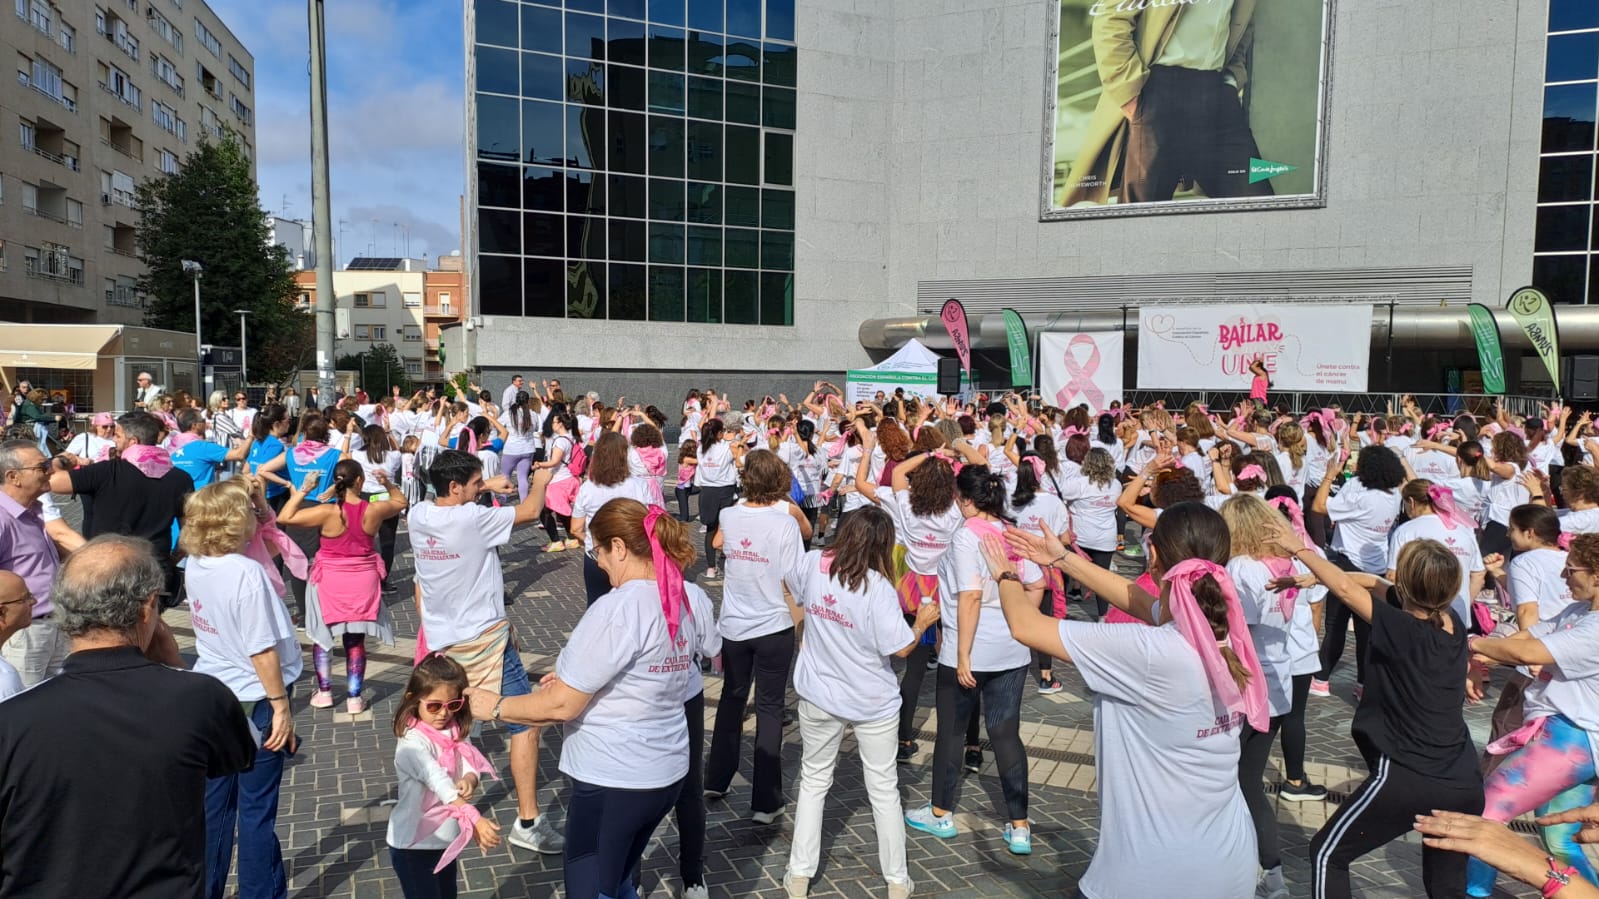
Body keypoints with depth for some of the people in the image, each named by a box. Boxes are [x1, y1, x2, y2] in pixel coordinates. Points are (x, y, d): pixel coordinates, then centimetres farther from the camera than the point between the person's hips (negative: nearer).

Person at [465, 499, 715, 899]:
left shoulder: (616, 609, -24)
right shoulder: (690, 599, -1)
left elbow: (561, 705, -18)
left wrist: (496, 707, -3)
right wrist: (579, 677, 11)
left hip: (612, 782, -8)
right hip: (669, 773, 8)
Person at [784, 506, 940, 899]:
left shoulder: (811, 563, -10)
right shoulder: (878, 587, -23)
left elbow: (797, 599, 11)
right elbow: (900, 648, -18)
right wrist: (922, 622, -1)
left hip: (818, 695, 3)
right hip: (873, 703, -3)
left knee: (813, 781, 19)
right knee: (883, 789, 14)